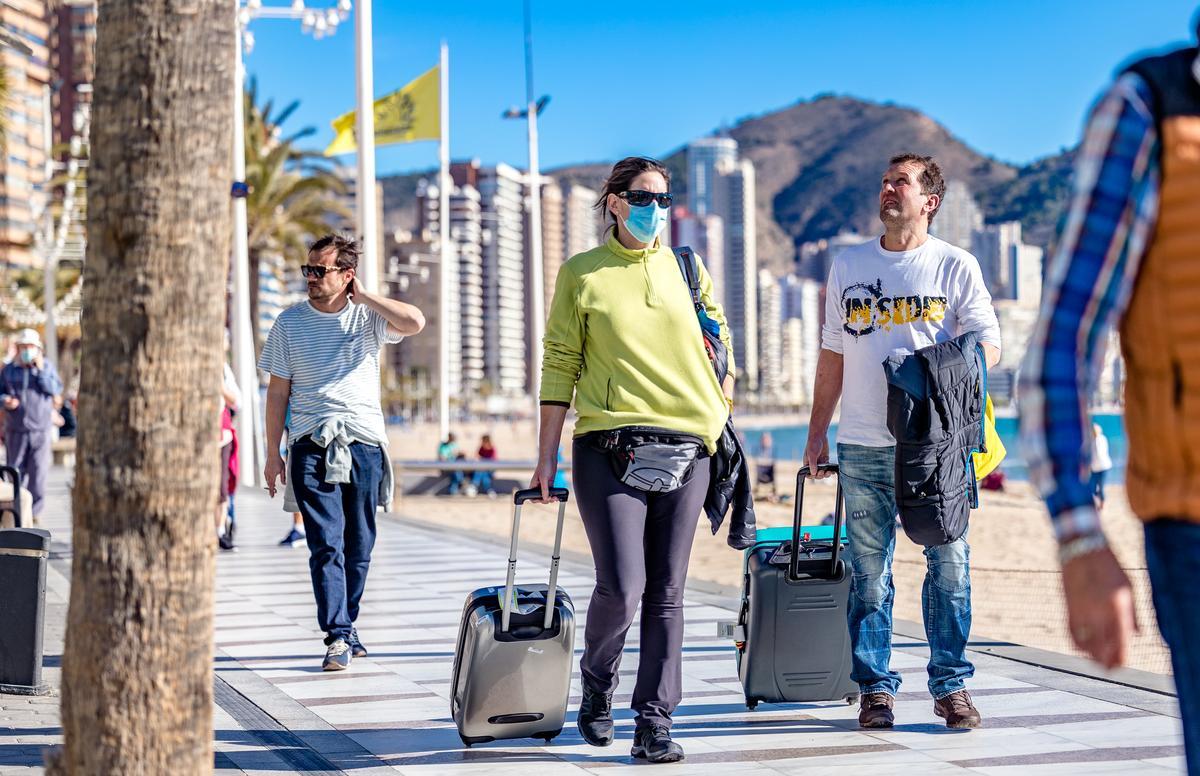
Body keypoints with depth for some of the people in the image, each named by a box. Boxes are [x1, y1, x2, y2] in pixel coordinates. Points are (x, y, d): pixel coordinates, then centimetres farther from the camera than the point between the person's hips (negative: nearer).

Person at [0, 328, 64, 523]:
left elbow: (56, 390, -5)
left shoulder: (47, 366, 4)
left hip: (40, 428, -1)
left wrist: (41, 371, -12)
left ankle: (35, 511, 3)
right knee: (16, 470, 5)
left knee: (39, 470, -3)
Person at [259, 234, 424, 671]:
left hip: (364, 441, 1)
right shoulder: (290, 323, 7)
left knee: (358, 544, 6)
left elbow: (414, 322, -16)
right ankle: (339, 636, -14)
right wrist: (273, 453, 5)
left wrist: (363, 296, -6)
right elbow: (278, 391, 9)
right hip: (312, 443, -1)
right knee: (325, 543, -10)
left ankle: (345, 628, 19)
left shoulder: (367, 316, 5)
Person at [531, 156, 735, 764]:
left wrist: (720, 424, 9)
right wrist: (546, 458, 1)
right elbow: (559, 367, 3)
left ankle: (654, 723, 7)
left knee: (666, 594, 1)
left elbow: (721, 349, 17)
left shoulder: (687, 269, 13)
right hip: (609, 446, -3)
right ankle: (597, 681, 17)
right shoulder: (581, 274, 5)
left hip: (685, 446, 3)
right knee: (621, 587, -12)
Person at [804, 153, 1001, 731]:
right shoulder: (848, 267, 14)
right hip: (863, 447, 2)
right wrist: (816, 434, 14)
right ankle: (875, 688, 10)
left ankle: (951, 686, 7)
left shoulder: (955, 266, 5)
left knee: (949, 566, -2)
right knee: (869, 572, 3)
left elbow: (988, 345, 2)